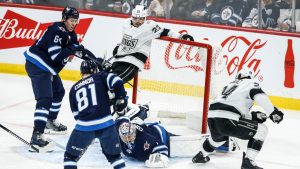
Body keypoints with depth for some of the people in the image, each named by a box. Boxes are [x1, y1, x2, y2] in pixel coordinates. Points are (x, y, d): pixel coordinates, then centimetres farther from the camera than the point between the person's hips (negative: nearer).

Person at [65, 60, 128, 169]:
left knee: (70, 156, 16)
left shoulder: (74, 89, 18)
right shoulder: (100, 77, 10)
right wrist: (120, 98, 5)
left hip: (84, 127, 1)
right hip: (106, 125, -1)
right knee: (114, 155, 19)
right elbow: (116, 82, -8)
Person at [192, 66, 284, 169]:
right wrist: (272, 112, -11)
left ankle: (201, 156, 54)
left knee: (219, 135, 42)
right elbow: (259, 96, -12)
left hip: (212, 116, 8)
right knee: (261, 130, 2)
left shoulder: (230, 86, 32)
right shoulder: (250, 83, 10)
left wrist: (254, 116, 21)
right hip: (227, 120, -8)